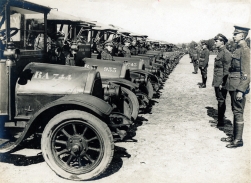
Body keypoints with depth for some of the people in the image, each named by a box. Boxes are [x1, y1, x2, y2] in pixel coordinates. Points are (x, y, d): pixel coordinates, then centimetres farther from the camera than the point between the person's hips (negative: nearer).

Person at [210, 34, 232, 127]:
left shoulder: (226, 53, -16)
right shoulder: (220, 52, 13)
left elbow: (226, 70, -18)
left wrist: (222, 83, -19)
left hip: (221, 83, -9)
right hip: (217, 83, 9)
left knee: (221, 101, 0)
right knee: (219, 101, 16)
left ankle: (221, 122, 10)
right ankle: (219, 119, 27)